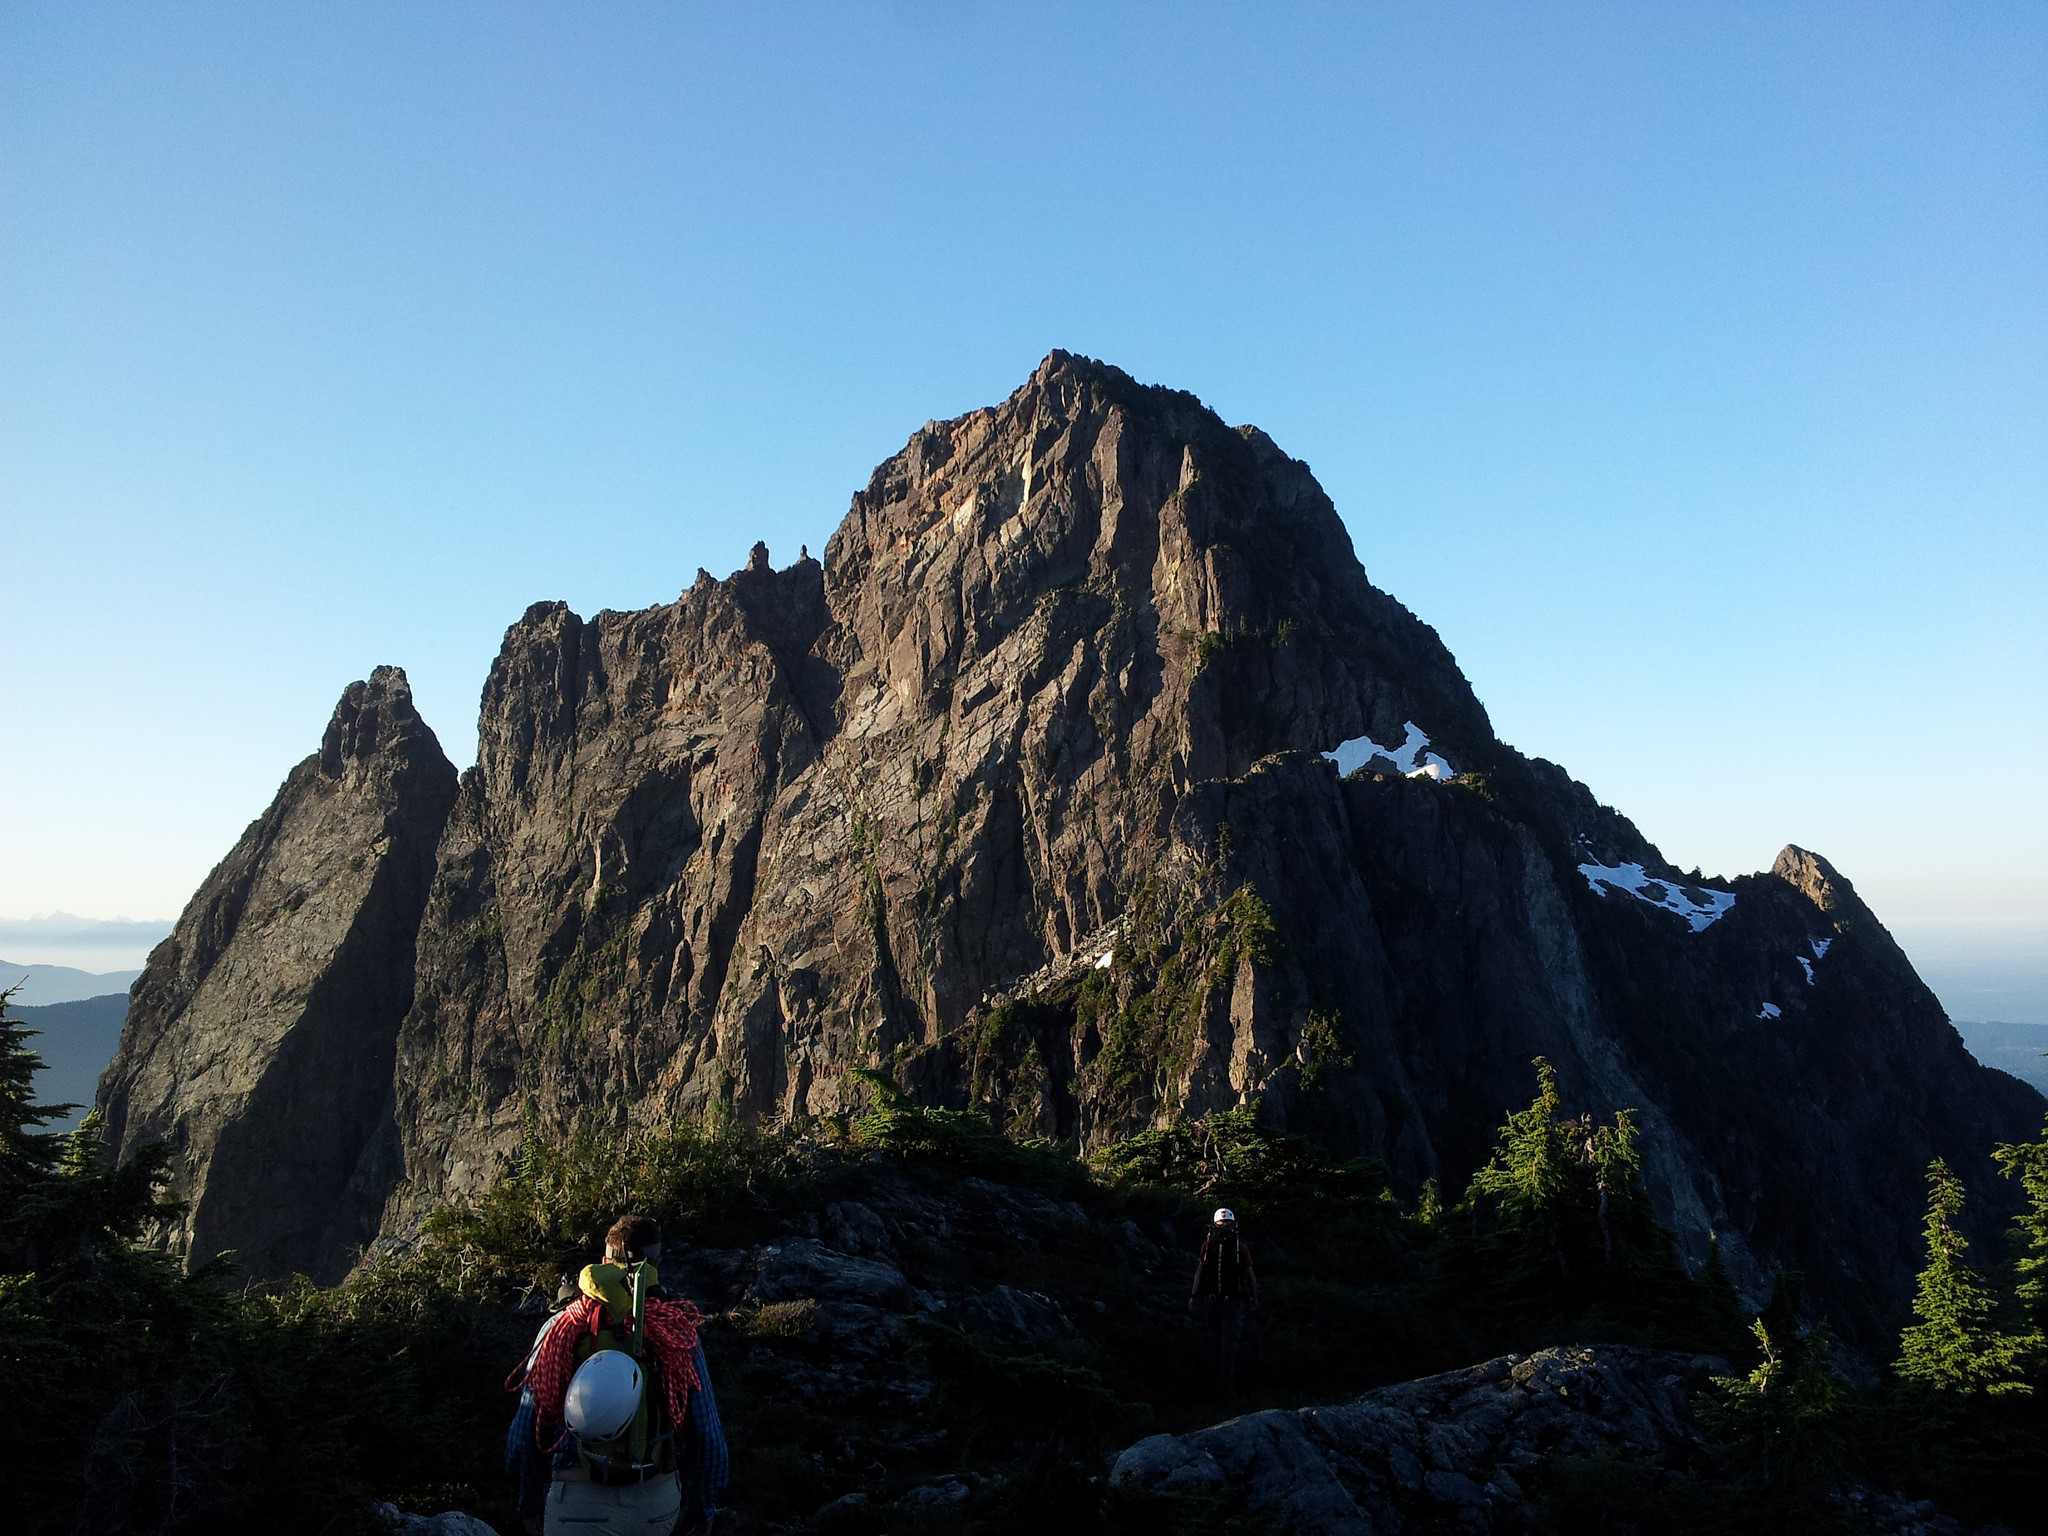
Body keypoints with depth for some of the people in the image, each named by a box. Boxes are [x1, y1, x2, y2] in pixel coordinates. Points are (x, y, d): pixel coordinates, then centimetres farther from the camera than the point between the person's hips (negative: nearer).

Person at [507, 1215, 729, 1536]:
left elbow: (525, 1433, 2)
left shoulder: (560, 1328, -2)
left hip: (579, 1502, -1)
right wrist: (702, 1506, 14)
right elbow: (708, 1435, -1)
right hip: (658, 1501, 2)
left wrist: (531, 1507, 17)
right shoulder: (677, 1333, -2)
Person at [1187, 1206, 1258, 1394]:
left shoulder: (1241, 1247, -8)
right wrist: (1193, 1296, 4)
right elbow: (1200, 1270, 6)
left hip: (1233, 1302, -3)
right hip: (1213, 1300, 3)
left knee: (1229, 1343, -7)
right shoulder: (1208, 1244, -1)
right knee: (1214, 1341, 12)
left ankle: (1225, 1385, -3)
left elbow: (1250, 1273, 1)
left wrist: (1255, 1298, 5)